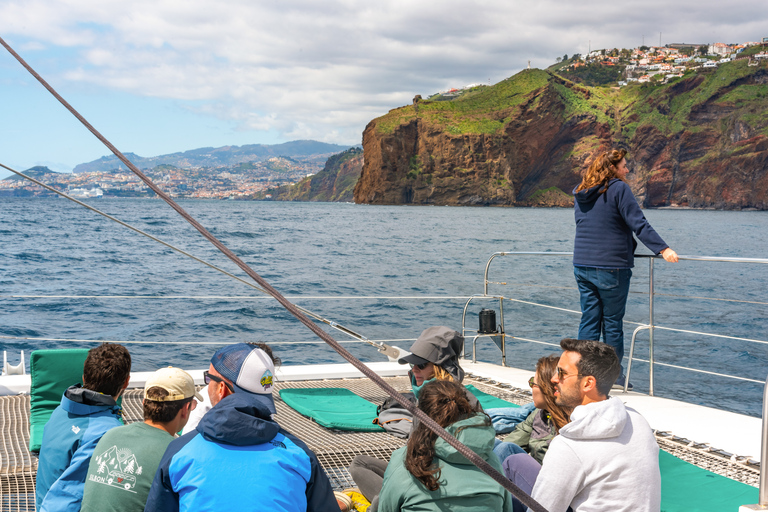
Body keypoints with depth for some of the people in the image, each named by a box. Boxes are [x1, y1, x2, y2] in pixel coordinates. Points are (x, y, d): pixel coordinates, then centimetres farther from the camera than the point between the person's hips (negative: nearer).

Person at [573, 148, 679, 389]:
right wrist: (663, 249, -19)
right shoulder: (618, 188, -9)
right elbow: (638, 223, -17)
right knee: (612, 322, 4)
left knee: (588, 320, 9)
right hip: (611, 267, -6)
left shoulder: (580, 192, 12)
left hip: (582, 265, 6)